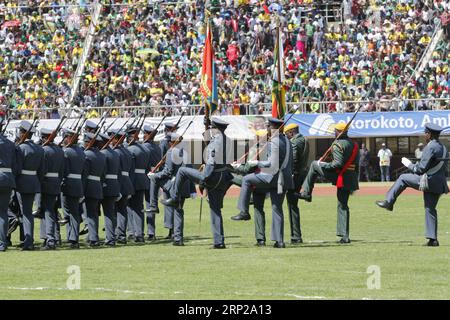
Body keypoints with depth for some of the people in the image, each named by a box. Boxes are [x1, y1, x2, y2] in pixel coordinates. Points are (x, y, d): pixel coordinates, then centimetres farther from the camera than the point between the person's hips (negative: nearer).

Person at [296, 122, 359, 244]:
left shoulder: (338, 144, -12)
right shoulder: (354, 144, 14)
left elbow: (338, 163, -22)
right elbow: (356, 165, 16)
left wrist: (323, 165, -9)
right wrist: (354, 182, 21)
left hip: (339, 176, -7)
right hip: (350, 178, 7)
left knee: (314, 165, 12)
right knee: (343, 205, 12)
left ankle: (306, 193, 14)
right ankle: (345, 236, 7)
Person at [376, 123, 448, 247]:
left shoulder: (430, 147, -15)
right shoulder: (443, 148, 14)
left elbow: (421, 168, -18)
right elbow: (444, 169, 19)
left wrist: (409, 164, -2)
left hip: (428, 181, -8)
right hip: (439, 184, 8)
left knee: (403, 178, 10)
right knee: (430, 209, 11)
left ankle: (389, 202, 13)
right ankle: (432, 239, 6)